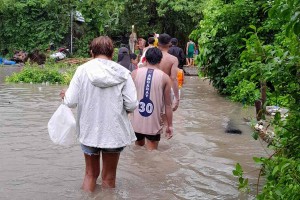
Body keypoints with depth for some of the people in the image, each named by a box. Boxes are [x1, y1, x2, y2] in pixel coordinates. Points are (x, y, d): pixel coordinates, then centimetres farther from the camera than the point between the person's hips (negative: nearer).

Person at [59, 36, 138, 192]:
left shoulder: (83, 70, -8)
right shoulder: (123, 73, -9)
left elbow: (71, 102, -9)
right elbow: (132, 104, -12)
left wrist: (65, 95, 13)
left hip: (89, 130, 1)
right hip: (114, 131, 0)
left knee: (91, 174, 21)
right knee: (109, 177, 16)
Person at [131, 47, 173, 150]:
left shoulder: (135, 73, 0)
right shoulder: (164, 78, -4)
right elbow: (168, 104, -2)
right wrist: (170, 125, 6)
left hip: (136, 122, 3)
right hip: (154, 124, -2)